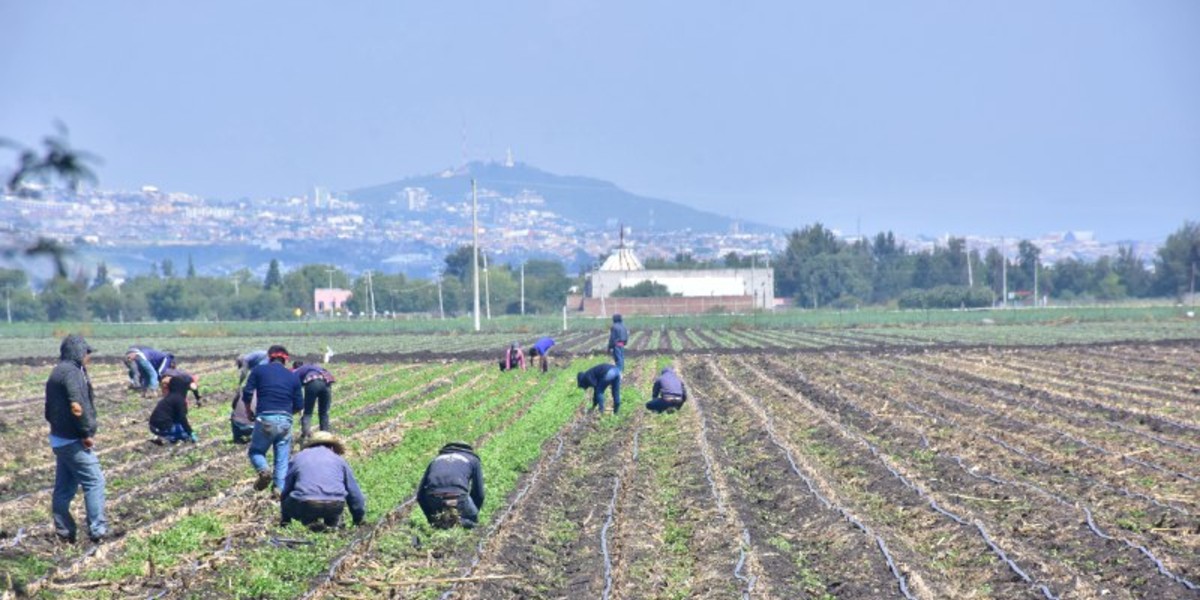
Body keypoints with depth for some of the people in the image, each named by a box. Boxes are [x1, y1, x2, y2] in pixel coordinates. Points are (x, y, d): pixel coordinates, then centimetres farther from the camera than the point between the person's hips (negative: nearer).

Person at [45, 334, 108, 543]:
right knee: (94, 481, -4)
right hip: (73, 440, -10)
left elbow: (49, 410, 18)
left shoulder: (57, 372, 15)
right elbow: (77, 407, -26)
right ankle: (97, 530, -5)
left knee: (64, 487, 12)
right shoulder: (72, 372, -16)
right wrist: (87, 433, -18)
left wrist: (59, 426, 15)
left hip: (59, 438, 10)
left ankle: (64, 532, 16)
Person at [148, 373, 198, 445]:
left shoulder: (170, 397, 16)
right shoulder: (179, 399, -11)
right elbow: (182, 419, -13)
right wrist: (191, 434, -7)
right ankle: (166, 437, -6)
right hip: (163, 428, -8)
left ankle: (162, 437, 7)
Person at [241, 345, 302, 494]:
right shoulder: (293, 377, 14)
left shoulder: (259, 370, 7)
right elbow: (299, 405, 12)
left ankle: (264, 469, -17)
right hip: (285, 420, 2)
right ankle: (280, 488, -6)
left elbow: (247, 393, 0)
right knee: (282, 458, 8)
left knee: (255, 451, 14)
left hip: (265, 418, -2)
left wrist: (248, 410, 17)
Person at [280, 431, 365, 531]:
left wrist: (285, 519, 41)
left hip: (304, 506, -2)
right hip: (334, 507, 2)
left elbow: (286, 490, 29)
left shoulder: (297, 458, 24)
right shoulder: (339, 460, 24)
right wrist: (359, 520, 37)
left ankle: (310, 521, 1)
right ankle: (333, 523, 9)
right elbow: (354, 492, 25)